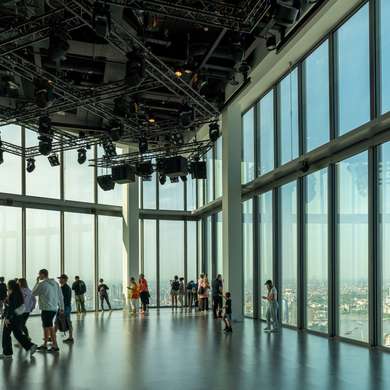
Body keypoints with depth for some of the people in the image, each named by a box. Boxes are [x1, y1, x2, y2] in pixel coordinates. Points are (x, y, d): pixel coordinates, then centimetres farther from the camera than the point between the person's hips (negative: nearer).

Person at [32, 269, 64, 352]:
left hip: (46, 309, -8)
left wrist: (37, 282, 10)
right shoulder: (55, 283, 9)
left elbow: (34, 293, 3)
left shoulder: (42, 284, -12)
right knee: (46, 326, 18)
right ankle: (45, 345, 25)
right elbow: (60, 296, 10)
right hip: (54, 308, 8)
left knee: (50, 327, -4)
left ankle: (55, 346, -4)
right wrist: (61, 307, 16)